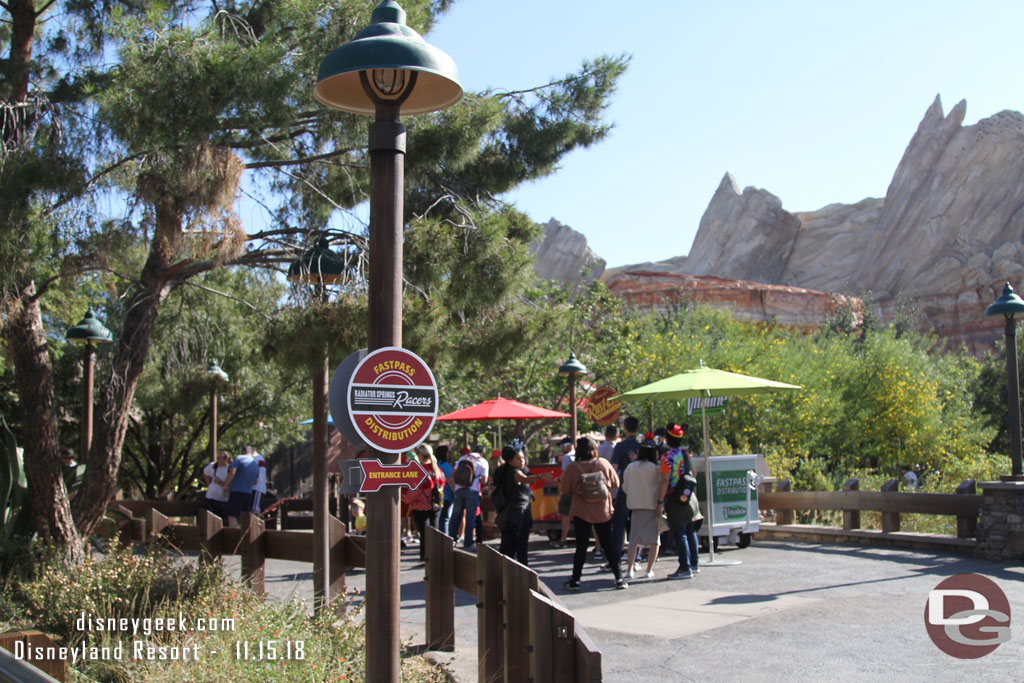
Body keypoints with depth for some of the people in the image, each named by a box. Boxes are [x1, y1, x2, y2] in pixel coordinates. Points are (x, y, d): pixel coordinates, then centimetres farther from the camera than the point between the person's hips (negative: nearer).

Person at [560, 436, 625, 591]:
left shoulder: (572, 468, -12)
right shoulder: (604, 464, -6)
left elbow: (565, 490, -5)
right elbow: (615, 483, 4)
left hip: (581, 512, -1)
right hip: (603, 512, 2)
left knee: (581, 547, 7)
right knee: (608, 545, 10)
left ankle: (575, 580, 10)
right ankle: (619, 578, 10)